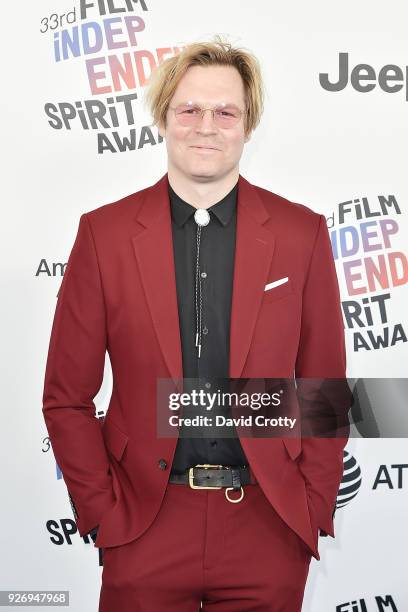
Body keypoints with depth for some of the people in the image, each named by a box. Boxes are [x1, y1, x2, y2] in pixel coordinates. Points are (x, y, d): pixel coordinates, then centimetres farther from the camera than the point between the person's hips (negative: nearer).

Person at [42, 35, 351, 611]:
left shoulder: (301, 232, -1)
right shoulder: (104, 232, -2)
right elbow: (67, 397, 1)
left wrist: (312, 511, -1)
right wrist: (102, 513, -3)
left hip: (268, 530, 1)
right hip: (143, 527, 0)